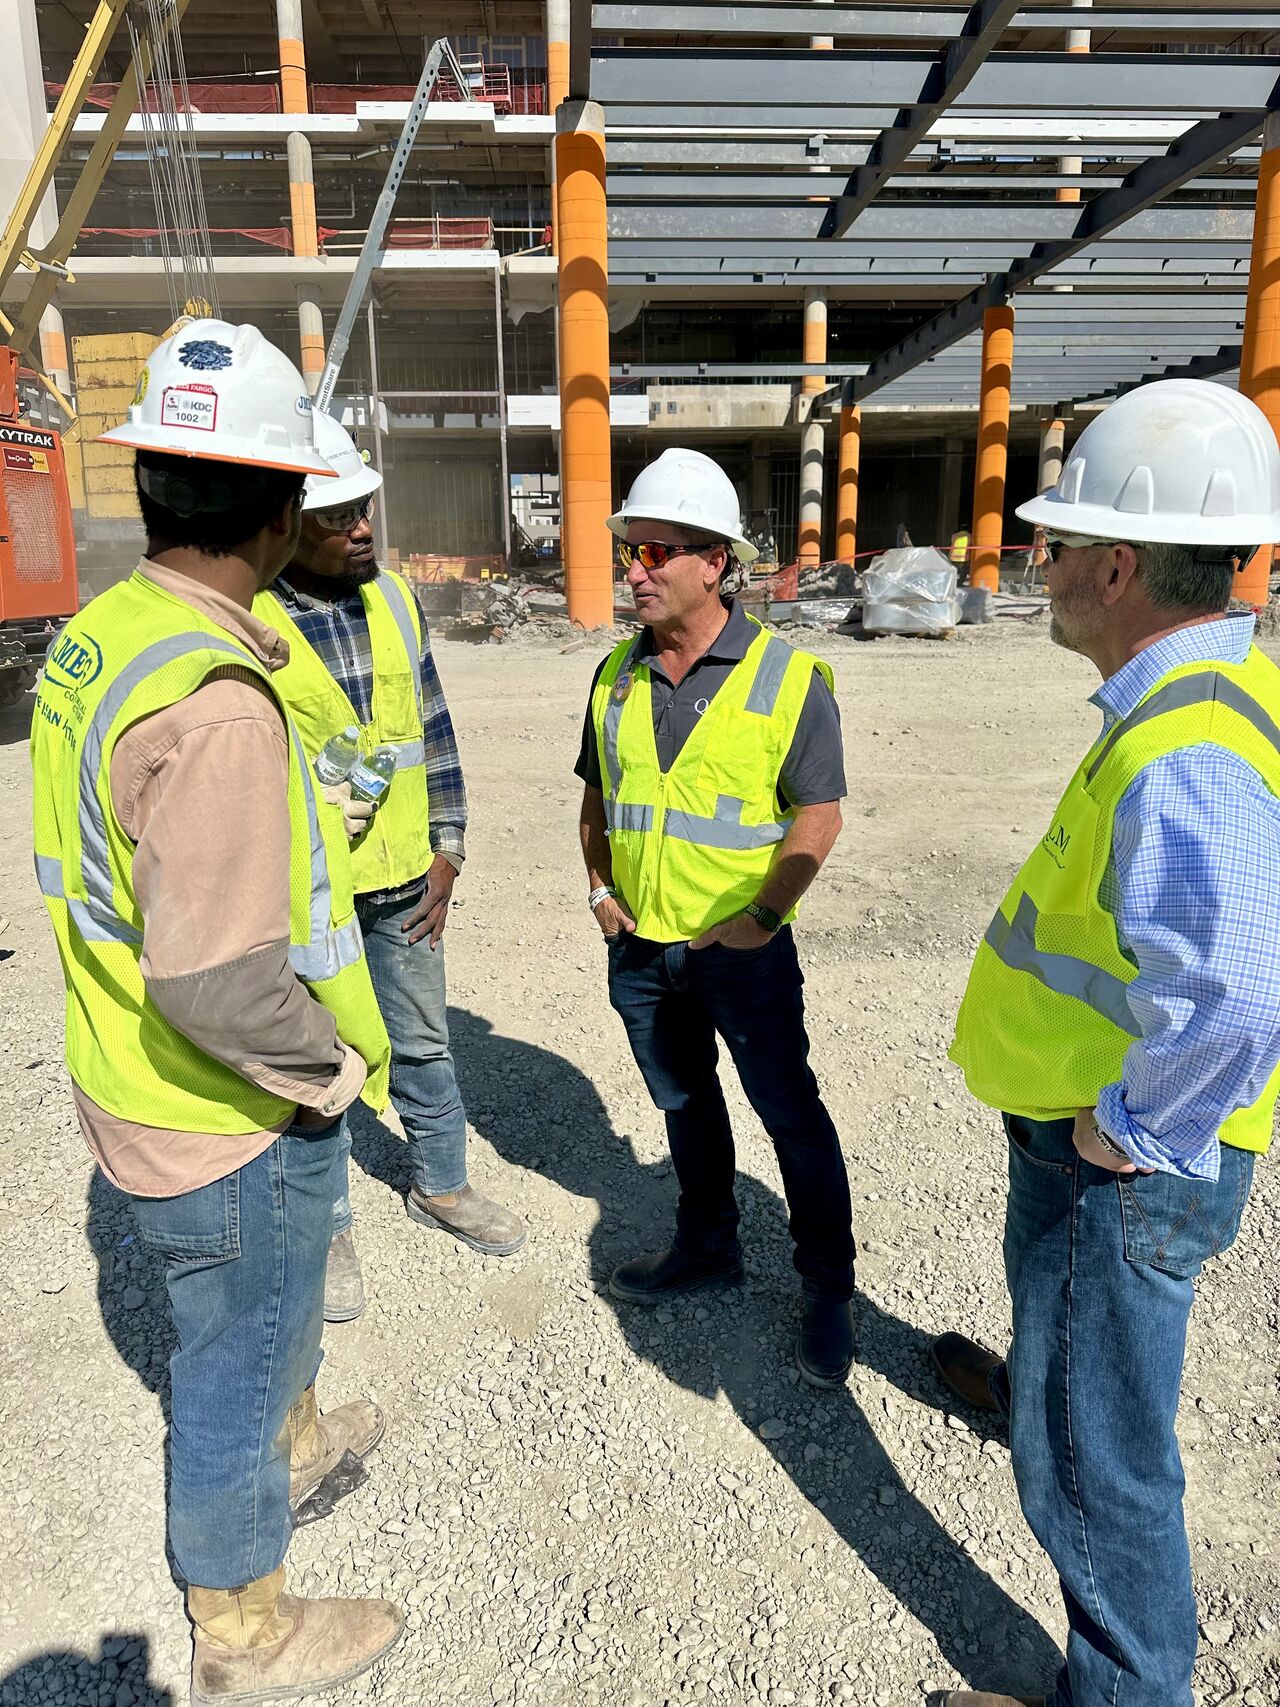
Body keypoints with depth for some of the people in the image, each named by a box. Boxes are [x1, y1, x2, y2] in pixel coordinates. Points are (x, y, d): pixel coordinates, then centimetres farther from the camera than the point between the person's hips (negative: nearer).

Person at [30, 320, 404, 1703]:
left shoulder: (93, 638, -2)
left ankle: (290, 1446, 60)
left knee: (262, 1309, 32)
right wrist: (333, 1067, -17)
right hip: (231, 1122, -8)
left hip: (134, 1082, 8)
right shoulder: (215, 707, -32)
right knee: (235, 1359, 15)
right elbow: (214, 983, -34)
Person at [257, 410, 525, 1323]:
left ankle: (443, 1185, 41)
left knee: (424, 1044, 19)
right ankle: (329, 1227, 33)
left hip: (403, 881, 5)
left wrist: (446, 852, 3)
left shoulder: (393, 598, 2)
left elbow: (434, 731, 7)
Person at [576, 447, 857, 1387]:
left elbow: (819, 816, -11)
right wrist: (600, 887, 3)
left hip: (743, 950, -5)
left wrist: (761, 919, -16)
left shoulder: (788, 677, -12)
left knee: (792, 1115, 6)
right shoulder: (618, 673, 3)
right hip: (640, 947, 5)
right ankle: (708, 1246, 42)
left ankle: (830, 1289, 26)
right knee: (685, 1104, 21)